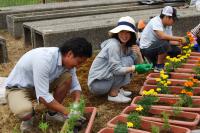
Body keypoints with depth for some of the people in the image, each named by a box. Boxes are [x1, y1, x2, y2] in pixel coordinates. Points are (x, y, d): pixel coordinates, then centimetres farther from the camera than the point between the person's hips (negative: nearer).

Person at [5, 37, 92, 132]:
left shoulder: (67, 60, -12)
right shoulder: (44, 60, -36)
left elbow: (75, 86, 0)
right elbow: (42, 96, -35)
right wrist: (68, 113, -29)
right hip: (18, 88, -6)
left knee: (67, 77, -15)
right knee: (24, 111, -38)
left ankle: (52, 113, 5)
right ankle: (27, 117, 1)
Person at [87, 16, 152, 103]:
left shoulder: (128, 46, 6)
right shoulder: (113, 44, -19)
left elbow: (139, 64, 4)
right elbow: (116, 69, -25)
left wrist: (139, 54, -15)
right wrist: (136, 68, -32)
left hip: (107, 78, 8)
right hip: (97, 84, -8)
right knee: (128, 61, -18)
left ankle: (116, 89, 8)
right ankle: (113, 94, -13)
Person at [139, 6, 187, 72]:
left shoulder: (169, 25, 3)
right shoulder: (156, 21, -22)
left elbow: (169, 40, -1)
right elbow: (162, 36, -37)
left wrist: (179, 43, -19)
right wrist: (179, 38, -31)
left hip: (157, 46, 9)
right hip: (146, 48, -9)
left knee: (177, 50, 0)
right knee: (165, 44, -32)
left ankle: (155, 62, 10)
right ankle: (158, 67, -13)